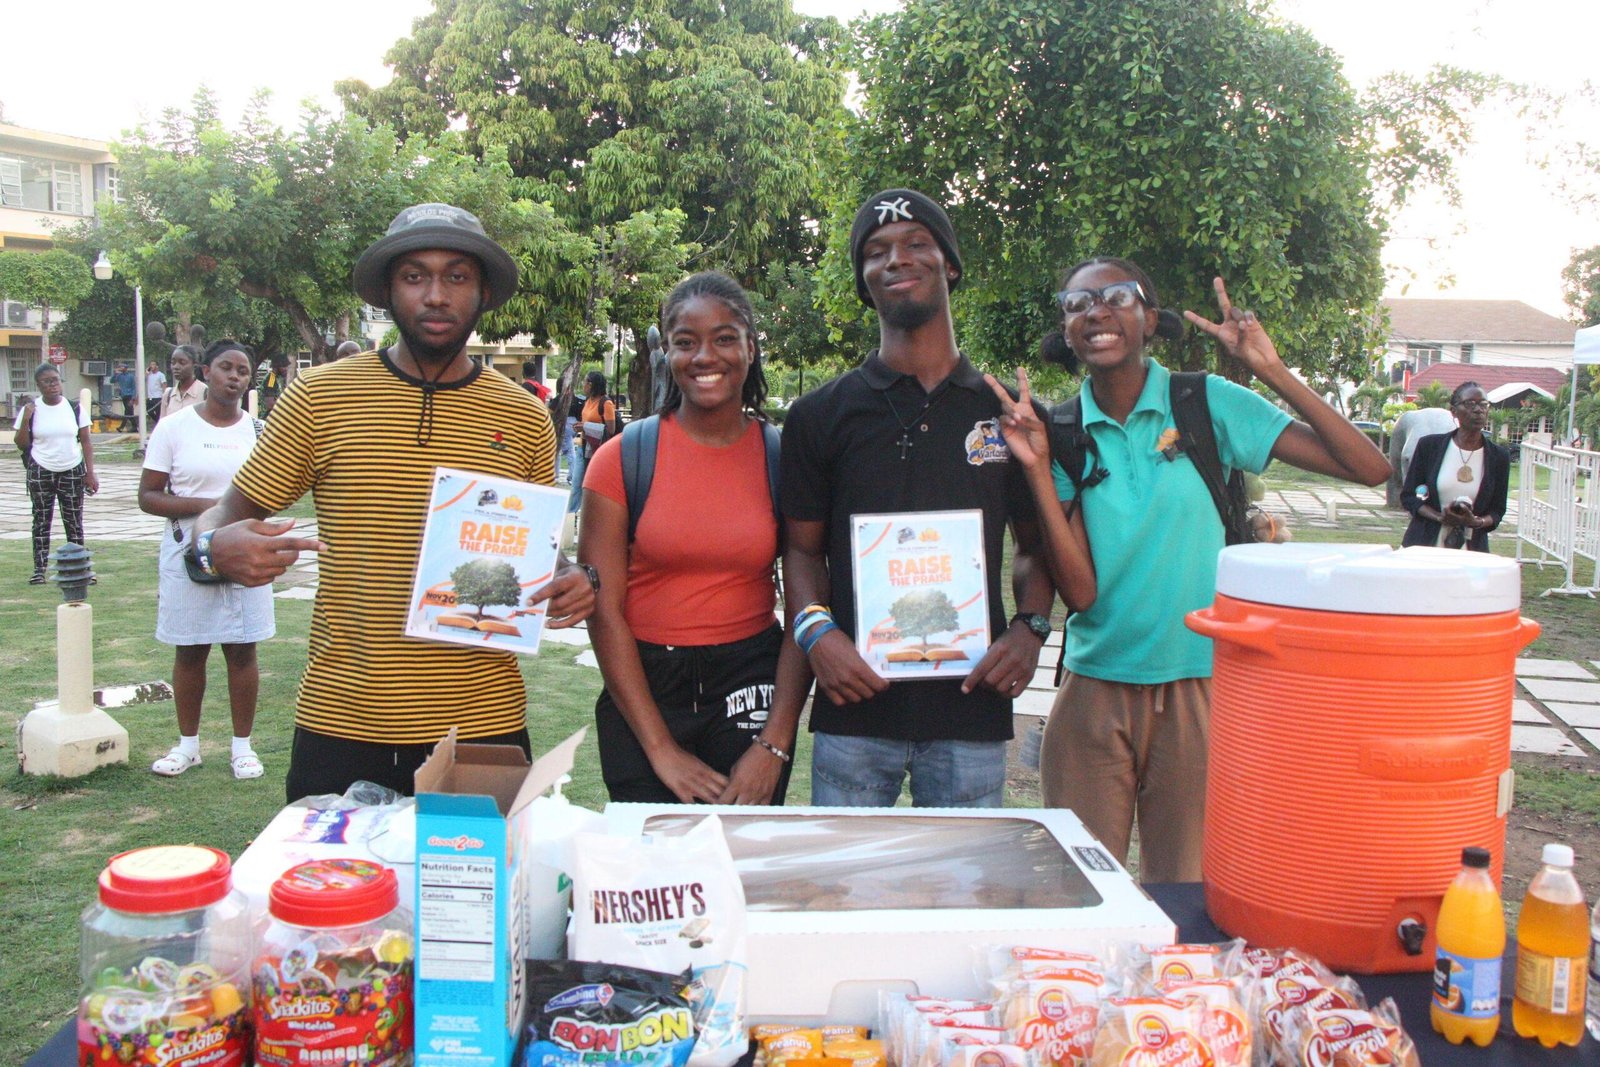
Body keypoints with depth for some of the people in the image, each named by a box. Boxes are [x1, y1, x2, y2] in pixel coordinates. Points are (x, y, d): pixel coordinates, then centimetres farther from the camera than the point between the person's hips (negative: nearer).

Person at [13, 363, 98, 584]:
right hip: (40, 474, 0)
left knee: (74, 522, 3)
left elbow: (86, 442, 3)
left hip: (72, 472, 0)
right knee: (41, 521, 5)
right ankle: (39, 569, 9)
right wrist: (25, 420, -14)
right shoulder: (30, 410, -1)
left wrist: (90, 473, -4)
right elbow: (22, 445, 0)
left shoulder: (75, 408, 1)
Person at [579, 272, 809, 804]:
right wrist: (661, 749, -11)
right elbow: (604, 610, -6)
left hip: (752, 686, 1)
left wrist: (775, 745, -10)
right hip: (642, 688, 0)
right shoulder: (622, 459, -4)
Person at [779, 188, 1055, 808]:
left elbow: (1036, 544, 14)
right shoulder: (820, 417, 5)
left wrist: (1030, 627, -4)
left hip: (971, 711, 1)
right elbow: (802, 547, 8)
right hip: (855, 706, -1)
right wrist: (815, 629, -11)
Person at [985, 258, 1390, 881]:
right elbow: (1079, 591, -8)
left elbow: (1370, 468, -9)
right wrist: (1037, 468, -14)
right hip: (1094, 695, 1)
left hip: (1198, 690, -1)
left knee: (1187, 898, 10)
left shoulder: (1207, 405, -2)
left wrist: (1270, 370, -14)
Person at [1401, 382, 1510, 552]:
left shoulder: (1499, 457, 5)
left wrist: (1476, 522, -13)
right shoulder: (1429, 446, 2)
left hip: (1472, 548, 1)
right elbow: (1408, 495, 4)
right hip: (1424, 544, -1)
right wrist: (1439, 517, -13)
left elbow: (1497, 510, 9)